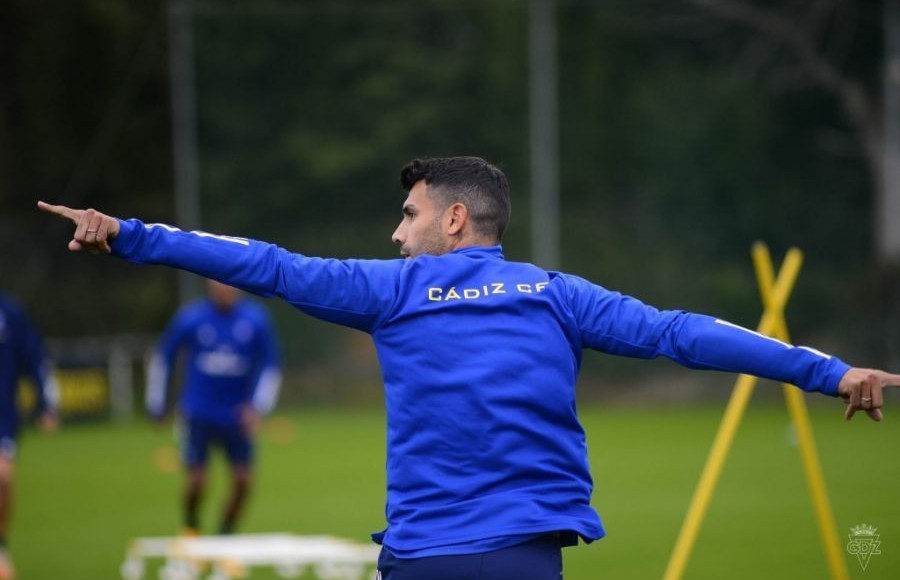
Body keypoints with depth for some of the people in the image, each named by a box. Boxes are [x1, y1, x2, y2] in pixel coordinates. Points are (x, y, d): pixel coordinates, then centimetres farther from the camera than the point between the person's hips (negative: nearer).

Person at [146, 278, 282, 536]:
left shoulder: (256, 319, -4)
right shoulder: (190, 318, -7)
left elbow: (270, 367, 4)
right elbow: (162, 359, 6)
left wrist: (257, 407, -8)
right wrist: (156, 405, 10)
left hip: (237, 416, 2)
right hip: (198, 415, -2)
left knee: (242, 480, -5)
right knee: (197, 480, -8)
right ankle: (191, 527, 23)